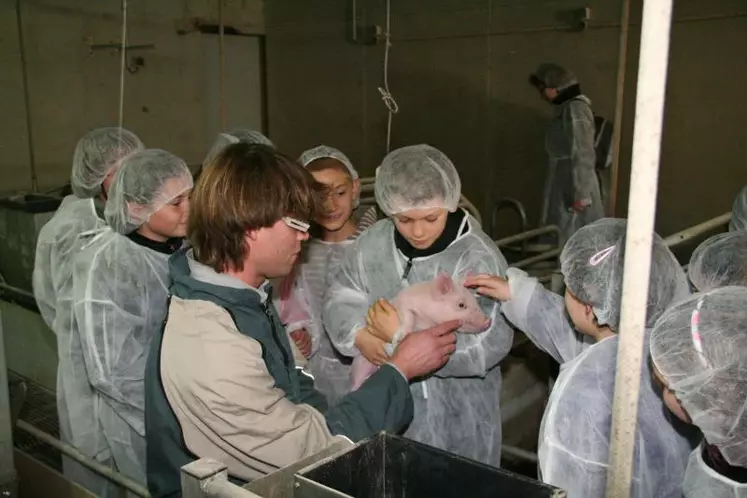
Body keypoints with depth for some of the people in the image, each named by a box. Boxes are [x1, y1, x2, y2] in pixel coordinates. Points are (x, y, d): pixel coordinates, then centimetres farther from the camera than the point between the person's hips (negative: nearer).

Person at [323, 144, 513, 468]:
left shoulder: (476, 258, -18)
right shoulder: (375, 242, -2)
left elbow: (488, 344, -25)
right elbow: (340, 299, 2)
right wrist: (360, 336, -20)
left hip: (456, 413, -4)